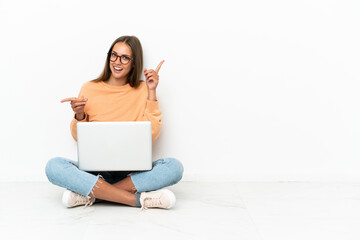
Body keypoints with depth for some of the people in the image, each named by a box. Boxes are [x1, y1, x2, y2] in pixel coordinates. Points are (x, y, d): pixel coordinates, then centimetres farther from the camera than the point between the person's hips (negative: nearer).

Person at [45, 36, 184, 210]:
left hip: (132, 172, 0)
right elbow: (79, 137, 11)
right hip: (95, 169, 0)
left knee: (174, 167, -28)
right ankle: (138, 199, -30)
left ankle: (91, 194, -27)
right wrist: (79, 115, -9)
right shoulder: (89, 89, 7)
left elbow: (152, 134, -3)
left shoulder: (142, 90, 7)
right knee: (53, 166, -29)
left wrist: (151, 92, -4)